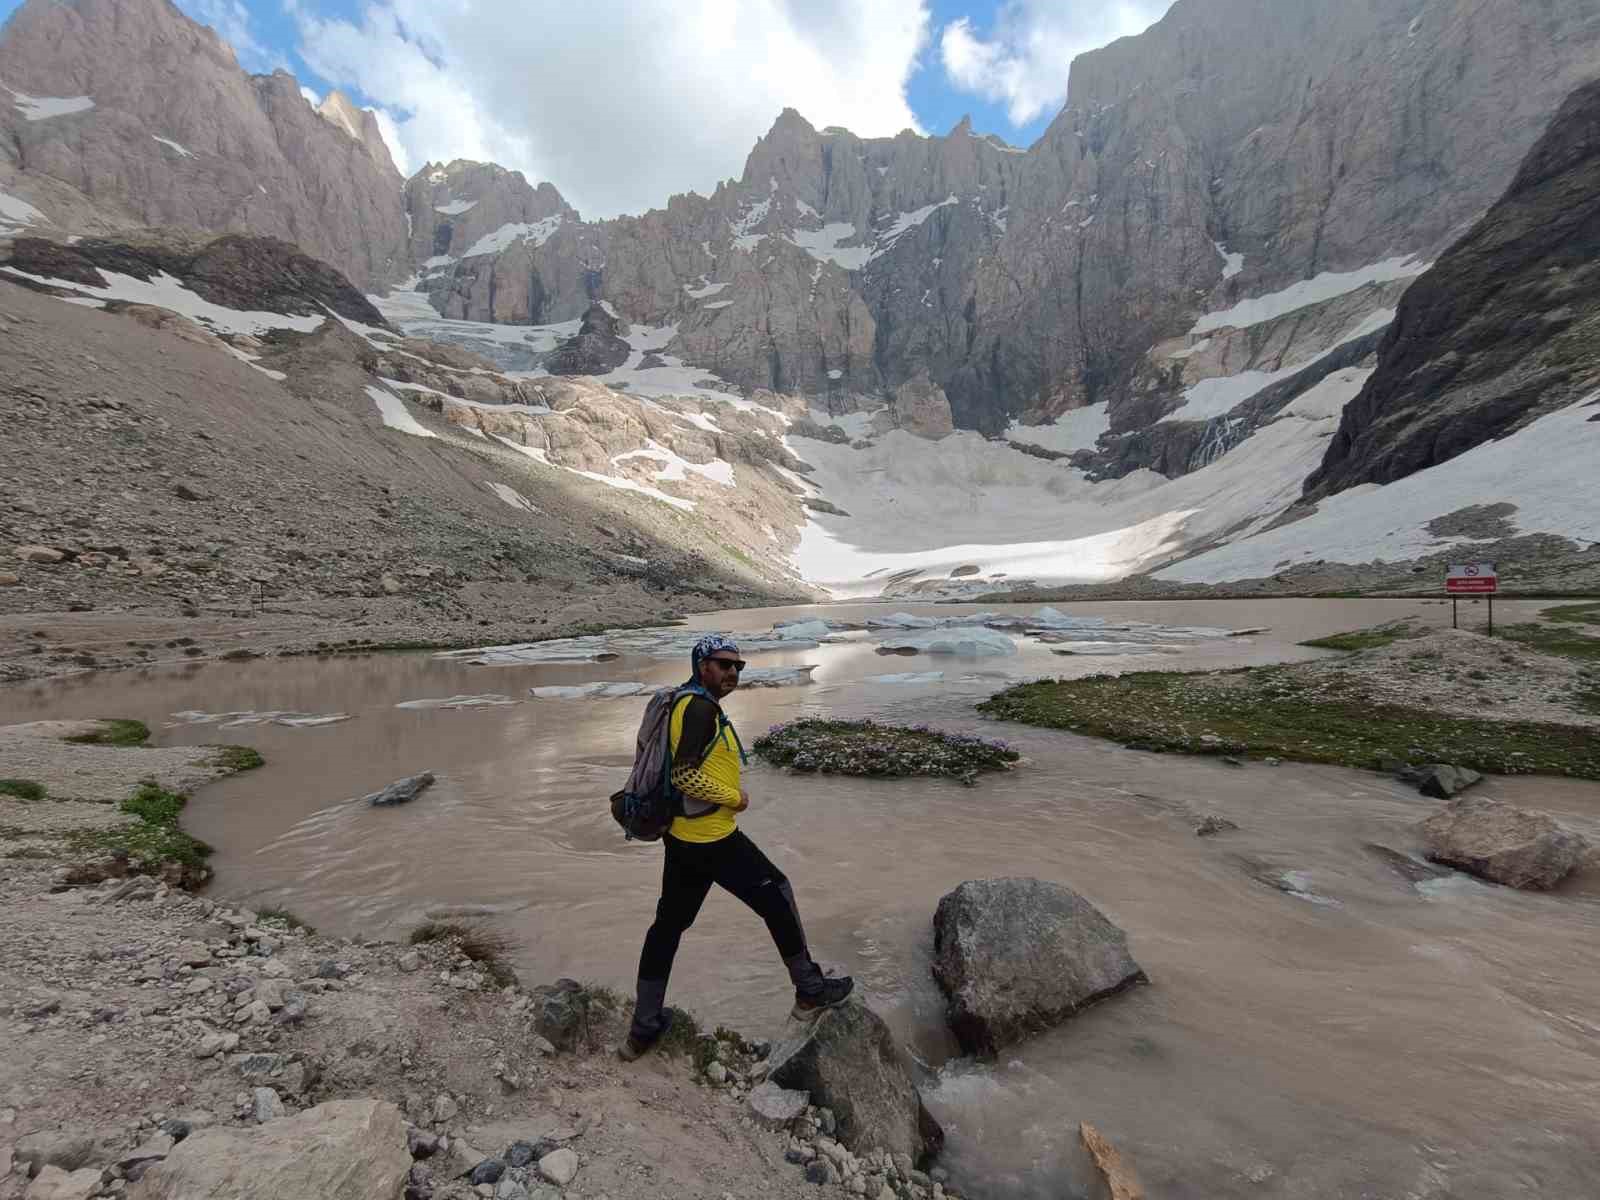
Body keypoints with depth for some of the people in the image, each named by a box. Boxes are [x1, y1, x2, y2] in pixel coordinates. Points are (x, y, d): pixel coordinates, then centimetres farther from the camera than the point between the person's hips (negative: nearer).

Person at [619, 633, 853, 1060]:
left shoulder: (688, 703, 11)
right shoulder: (700, 708, -20)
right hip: (711, 840, -10)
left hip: (680, 837, 10)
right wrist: (735, 797, -15)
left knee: (668, 925, 17)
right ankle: (810, 991, 23)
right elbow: (685, 775, -28)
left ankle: (643, 1030, 30)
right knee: (776, 897, 7)